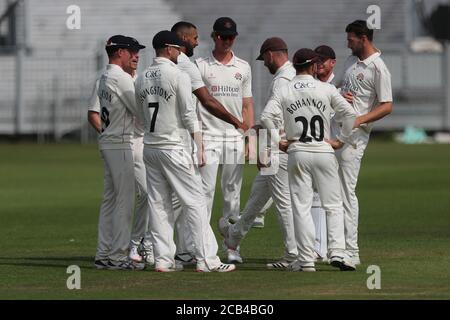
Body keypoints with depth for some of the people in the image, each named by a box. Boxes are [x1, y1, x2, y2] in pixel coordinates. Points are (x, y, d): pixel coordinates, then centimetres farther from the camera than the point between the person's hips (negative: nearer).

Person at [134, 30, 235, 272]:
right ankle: (205, 260, -8)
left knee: (158, 204, 9)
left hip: (150, 147, 7)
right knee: (195, 201, -4)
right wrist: (200, 147, -11)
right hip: (174, 147, -7)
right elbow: (189, 115, -13)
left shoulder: (141, 79, 9)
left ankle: (163, 259, 7)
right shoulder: (178, 76, -10)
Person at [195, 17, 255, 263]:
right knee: (206, 189, -9)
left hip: (235, 138, 4)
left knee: (233, 192, 5)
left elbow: (247, 105, 14)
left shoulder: (243, 67, 12)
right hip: (208, 136, -4)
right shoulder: (201, 66, 1)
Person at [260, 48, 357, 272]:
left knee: (301, 207, 3)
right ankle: (337, 252, -4)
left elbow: (266, 117, -10)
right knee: (333, 205, 8)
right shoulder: (326, 89, 1)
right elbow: (350, 114, -3)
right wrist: (341, 140, 5)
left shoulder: (283, 92, 2)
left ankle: (306, 259, 0)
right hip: (324, 153, 0)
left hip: (297, 154, 0)